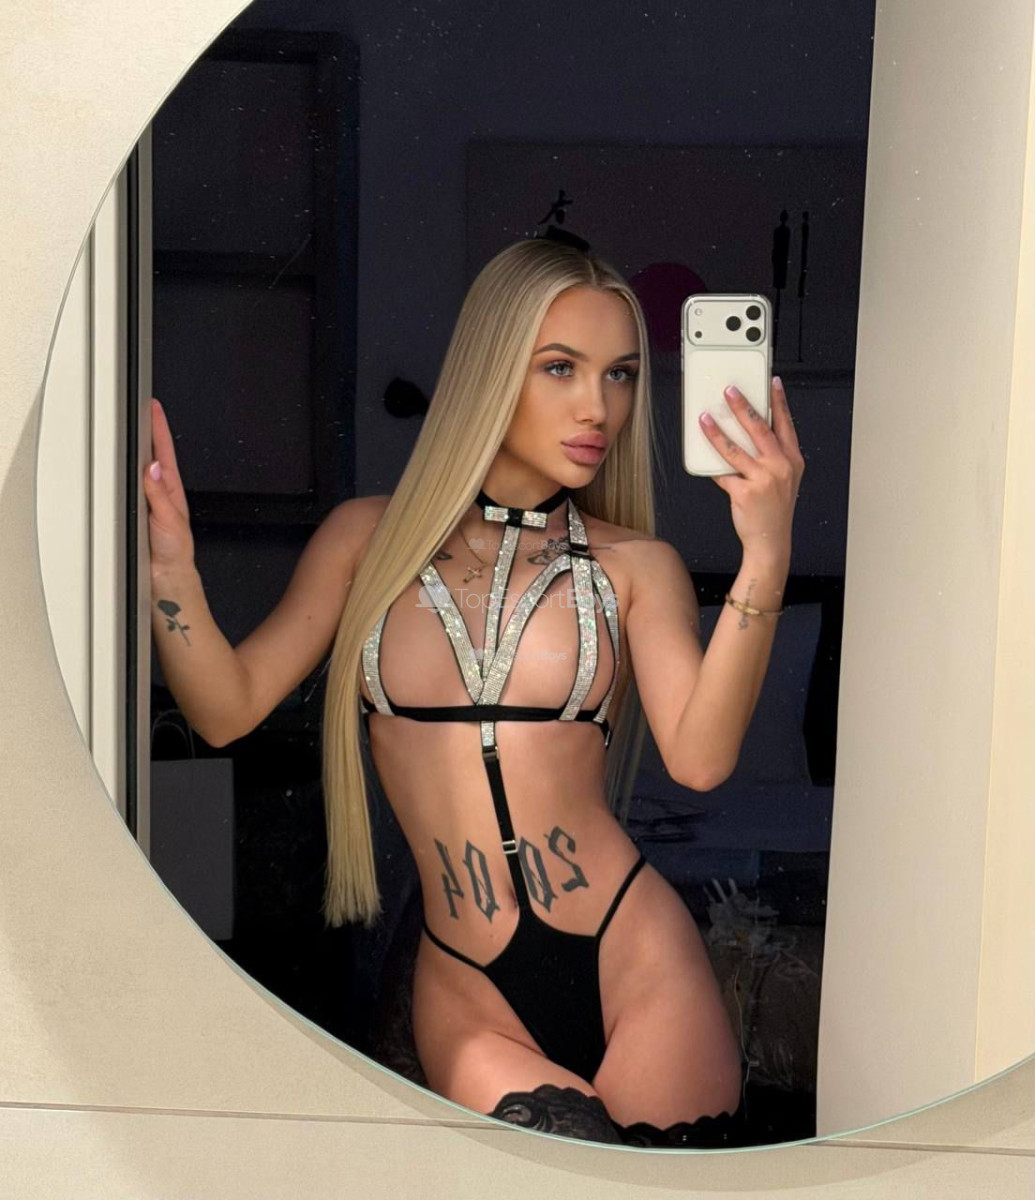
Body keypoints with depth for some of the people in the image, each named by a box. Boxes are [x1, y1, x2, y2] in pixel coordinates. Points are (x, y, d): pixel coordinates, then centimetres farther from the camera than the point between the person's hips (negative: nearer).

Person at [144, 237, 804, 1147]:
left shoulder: (636, 565, 1)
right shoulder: (370, 538, 5)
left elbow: (701, 758, -14)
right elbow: (228, 710, 0)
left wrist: (765, 559, -24)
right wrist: (172, 566, -15)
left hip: (636, 966, 0)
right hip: (469, 993, 0)